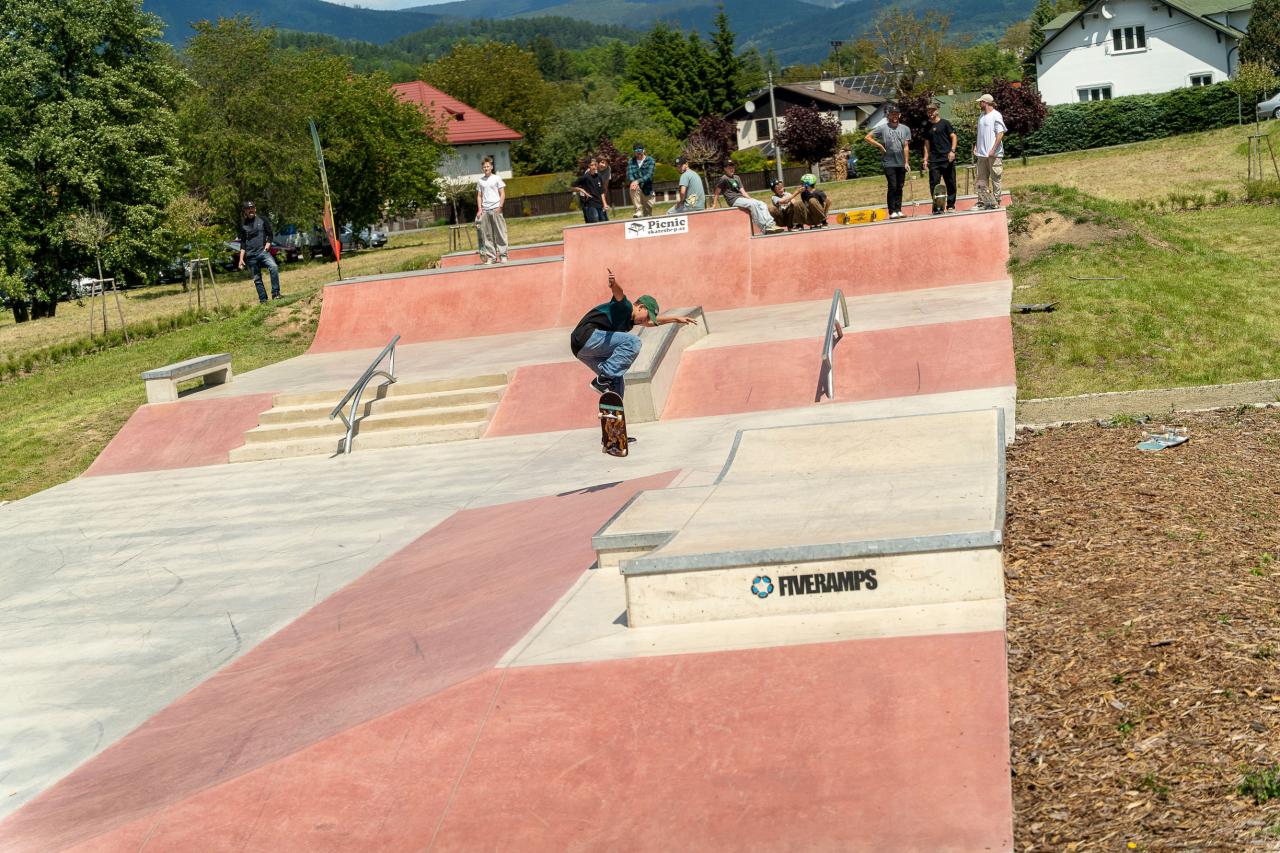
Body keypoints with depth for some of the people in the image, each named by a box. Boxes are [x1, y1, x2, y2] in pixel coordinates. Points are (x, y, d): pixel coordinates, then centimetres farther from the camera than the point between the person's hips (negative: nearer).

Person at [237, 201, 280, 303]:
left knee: (274, 267, -27)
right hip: (251, 255, 2)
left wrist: (267, 245, -8)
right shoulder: (243, 225, 11)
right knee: (257, 279, 3)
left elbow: (270, 235, 8)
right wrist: (241, 259, 7)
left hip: (263, 251, -2)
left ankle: (275, 293, -24)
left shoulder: (262, 220, 7)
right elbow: (243, 243, 13)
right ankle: (263, 299, 9)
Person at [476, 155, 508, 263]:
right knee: (487, 235, 1)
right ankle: (490, 256, 4)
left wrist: (500, 207, -8)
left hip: (495, 209, -3)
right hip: (484, 210, 3)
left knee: (500, 233, -5)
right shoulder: (480, 181, 14)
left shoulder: (497, 179, 5)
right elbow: (479, 196, 16)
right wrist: (479, 209, 4)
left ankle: (503, 255, -3)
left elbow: (502, 194, 3)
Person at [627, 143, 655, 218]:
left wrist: (638, 181, -31)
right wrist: (633, 181, -31)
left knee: (648, 214, 3)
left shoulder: (650, 160, -4)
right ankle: (639, 211, -26)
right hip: (637, 188, 1)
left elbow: (649, 175, -16)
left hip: (647, 189, -1)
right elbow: (629, 174, -7)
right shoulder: (631, 161, 5)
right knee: (633, 188, -33)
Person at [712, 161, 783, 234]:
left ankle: (770, 224, -27)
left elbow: (742, 191, 15)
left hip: (742, 197, 8)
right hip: (734, 200, -8)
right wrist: (714, 206, -5)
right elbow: (717, 192, -1)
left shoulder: (737, 178, 22)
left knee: (762, 204, -10)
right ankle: (764, 228, -34)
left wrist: (750, 199, 0)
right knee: (753, 204, -30)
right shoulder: (724, 178, -1)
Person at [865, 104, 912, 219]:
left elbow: (906, 147, 7)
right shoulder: (882, 128, 0)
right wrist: (880, 145, -5)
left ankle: (898, 210, 12)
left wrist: (906, 162, 1)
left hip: (901, 163, 4)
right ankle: (892, 211, -4)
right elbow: (868, 137, 2)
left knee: (899, 187, 6)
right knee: (892, 187, -7)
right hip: (889, 163, -3)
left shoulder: (905, 129, 9)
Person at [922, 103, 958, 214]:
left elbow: (953, 137, 0)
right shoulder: (927, 127, 14)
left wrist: (952, 151, -13)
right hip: (933, 159, 3)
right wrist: (925, 159, 10)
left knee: (950, 183, 1)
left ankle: (951, 205, 9)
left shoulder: (945, 123, 3)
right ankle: (937, 207, -2)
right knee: (934, 184, -4)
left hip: (947, 158, -3)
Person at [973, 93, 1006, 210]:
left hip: (994, 154, -8)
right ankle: (982, 202, 10)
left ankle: (995, 203, 3)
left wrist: (993, 149, -20)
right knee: (981, 180, 7)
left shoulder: (996, 115, -8)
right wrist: (976, 146, 12)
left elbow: (1000, 133, -14)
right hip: (981, 154, 8)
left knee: (995, 179, -1)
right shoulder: (981, 117, 16)